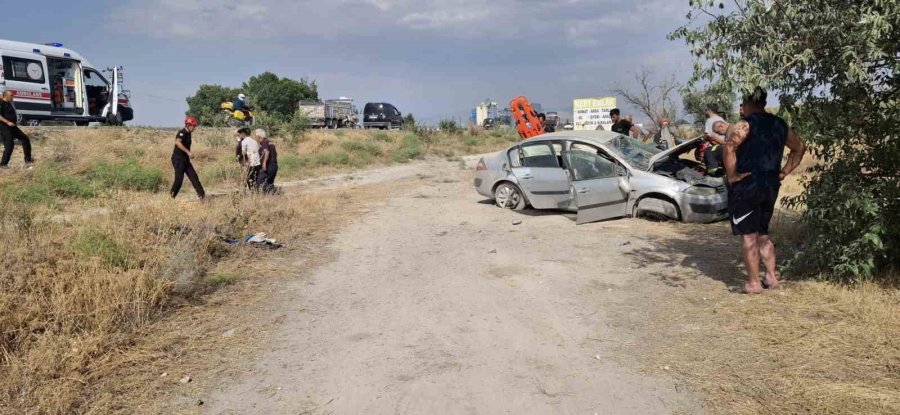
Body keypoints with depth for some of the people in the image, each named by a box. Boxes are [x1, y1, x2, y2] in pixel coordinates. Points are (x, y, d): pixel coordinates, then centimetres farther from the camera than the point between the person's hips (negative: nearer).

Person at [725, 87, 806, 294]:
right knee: (762, 234, 21)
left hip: (746, 185, -7)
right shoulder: (780, 125, 12)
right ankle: (771, 276, 21)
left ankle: (753, 282, 6)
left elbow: (730, 147, -28)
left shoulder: (745, 124, -11)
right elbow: (800, 148, 23)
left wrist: (732, 175, -20)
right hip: (771, 186, 7)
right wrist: (783, 172, 18)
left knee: (748, 236, 2)